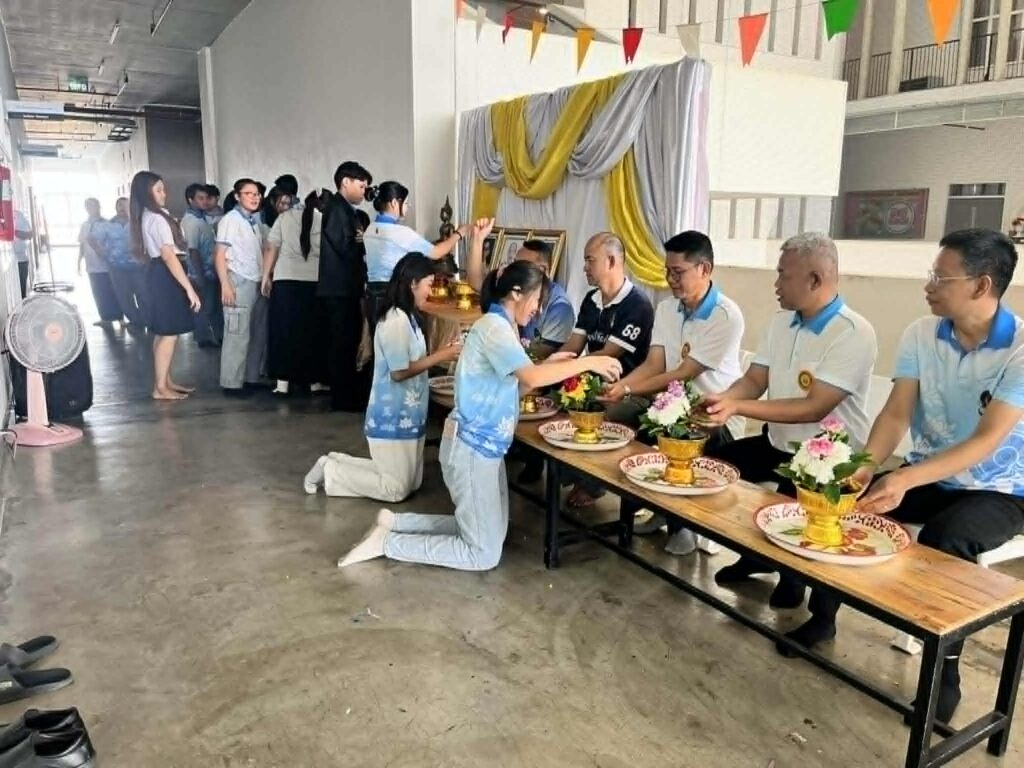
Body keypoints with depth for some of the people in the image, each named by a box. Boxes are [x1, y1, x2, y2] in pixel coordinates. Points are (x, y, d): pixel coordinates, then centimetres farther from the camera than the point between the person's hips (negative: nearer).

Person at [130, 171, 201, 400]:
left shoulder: (146, 216, 14)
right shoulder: (158, 218, -17)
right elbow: (169, 256, -23)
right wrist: (189, 288, -24)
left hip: (159, 274, 11)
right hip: (167, 276, -11)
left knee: (163, 333, 15)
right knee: (170, 334, -5)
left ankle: (166, 381, 23)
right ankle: (160, 388, 0)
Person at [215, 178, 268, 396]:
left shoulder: (254, 221, 14)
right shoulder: (230, 219, -6)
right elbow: (219, 255, -9)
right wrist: (225, 285, -16)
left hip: (256, 283, 8)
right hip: (238, 282, -8)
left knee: (258, 333, 9)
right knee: (238, 335, -6)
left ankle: (251, 378, 18)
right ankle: (231, 383, 1)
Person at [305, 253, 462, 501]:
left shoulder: (407, 317, 10)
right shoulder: (396, 321, -20)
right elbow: (399, 372, -22)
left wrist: (442, 354, 3)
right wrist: (440, 356, -17)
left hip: (407, 416, 10)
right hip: (393, 418, -10)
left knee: (411, 483, 16)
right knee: (396, 489, 0)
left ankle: (335, 463, 20)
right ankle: (329, 470, 10)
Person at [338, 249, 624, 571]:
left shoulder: (501, 327, 13)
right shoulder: (493, 326, -18)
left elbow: (515, 383, 14)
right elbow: (531, 378, -31)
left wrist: (548, 364, 3)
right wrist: (587, 362, -22)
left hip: (486, 445, 10)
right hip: (473, 447, -10)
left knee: (491, 533, 19)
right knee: (484, 553, -1)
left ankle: (394, 522, 18)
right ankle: (387, 542, 4)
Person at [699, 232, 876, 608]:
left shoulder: (853, 333, -20)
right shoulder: (781, 321, 5)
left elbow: (814, 408, -27)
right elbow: (754, 380, 3)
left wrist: (738, 408, -32)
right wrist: (722, 399, -19)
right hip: (777, 444, 8)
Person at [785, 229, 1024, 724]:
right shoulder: (921, 335, -6)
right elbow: (896, 414, -10)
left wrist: (905, 480, -41)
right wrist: (865, 467, -29)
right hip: (928, 477, 5)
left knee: (943, 540, -34)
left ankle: (945, 667, -11)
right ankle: (823, 616, 3)